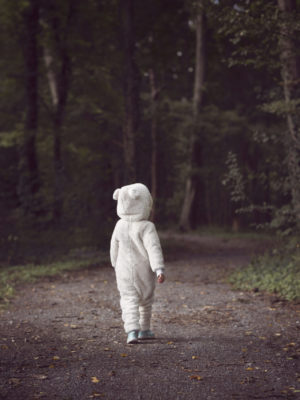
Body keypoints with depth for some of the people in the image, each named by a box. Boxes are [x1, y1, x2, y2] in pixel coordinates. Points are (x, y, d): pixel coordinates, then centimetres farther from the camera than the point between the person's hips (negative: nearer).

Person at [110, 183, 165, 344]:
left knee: (129, 301, -3)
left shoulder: (119, 226, 0)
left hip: (124, 271, 2)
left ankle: (132, 331, -22)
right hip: (144, 271, -2)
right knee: (146, 301, 17)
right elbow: (153, 249, -22)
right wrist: (159, 269, -25)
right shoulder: (146, 227, -14)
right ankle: (144, 330, 29)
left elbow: (114, 248, 11)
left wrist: (116, 265, 26)